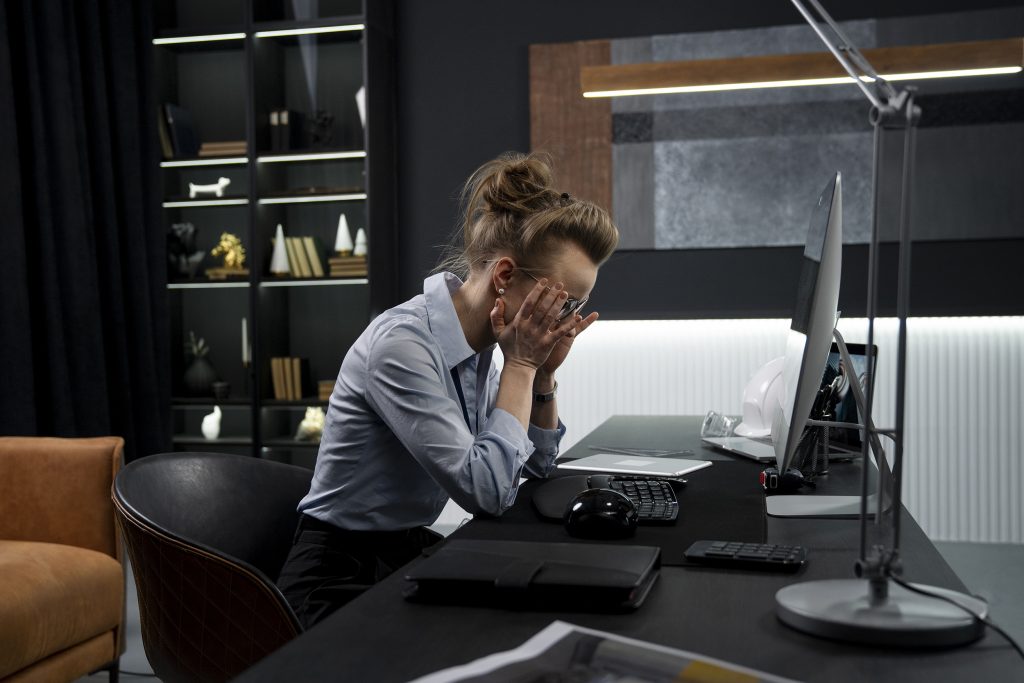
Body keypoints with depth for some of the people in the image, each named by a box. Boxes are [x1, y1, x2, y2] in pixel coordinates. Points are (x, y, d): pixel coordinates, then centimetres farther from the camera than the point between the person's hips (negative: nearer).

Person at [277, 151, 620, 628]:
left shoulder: (476, 345, 0)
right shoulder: (402, 344, -25)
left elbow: (536, 464, 11)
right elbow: (487, 491, -27)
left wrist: (542, 371, -5)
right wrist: (520, 364, -19)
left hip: (412, 552, 8)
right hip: (343, 582, -8)